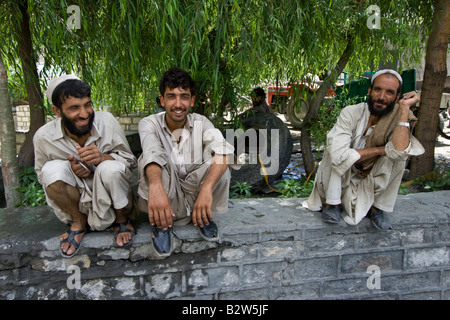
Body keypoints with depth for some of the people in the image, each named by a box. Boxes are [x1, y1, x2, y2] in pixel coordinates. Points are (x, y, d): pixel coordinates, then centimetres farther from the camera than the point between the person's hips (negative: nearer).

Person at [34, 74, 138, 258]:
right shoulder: (43, 137, -10)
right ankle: (78, 222, 1)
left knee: (111, 168, -31)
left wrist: (102, 158, -30)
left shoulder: (107, 122, -14)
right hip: (77, 203, 1)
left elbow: (131, 161, -8)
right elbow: (42, 176, 4)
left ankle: (121, 220, -1)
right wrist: (71, 169, -19)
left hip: (112, 201, -1)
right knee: (52, 169, -25)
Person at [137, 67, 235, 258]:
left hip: (196, 197, 2)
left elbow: (223, 151, -26)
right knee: (147, 159, -27)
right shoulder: (149, 123, -10)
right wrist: (156, 186, -55)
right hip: (164, 199, -1)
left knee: (219, 163, -24)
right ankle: (161, 225, -11)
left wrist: (206, 188, -44)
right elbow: (152, 152, -33)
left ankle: (203, 216, 0)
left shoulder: (201, 123, -6)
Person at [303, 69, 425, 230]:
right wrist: (380, 150, -28)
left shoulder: (397, 119, -13)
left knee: (399, 156, -21)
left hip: (369, 183, 2)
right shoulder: (350, 113, -20)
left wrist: (404, 108, -31)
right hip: (339, 179, -2)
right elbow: (338, 154, -35)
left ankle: (376, 206, -6)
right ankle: (331, 203, -13)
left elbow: (399, 151, -37)